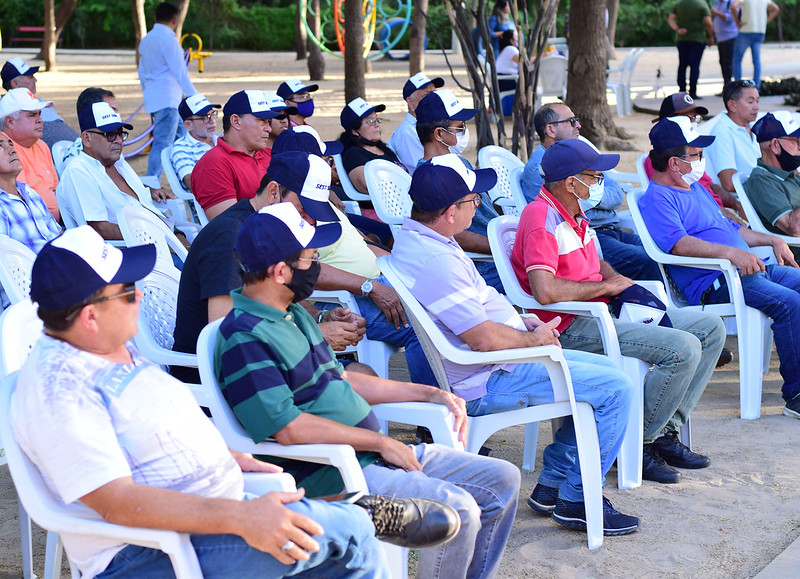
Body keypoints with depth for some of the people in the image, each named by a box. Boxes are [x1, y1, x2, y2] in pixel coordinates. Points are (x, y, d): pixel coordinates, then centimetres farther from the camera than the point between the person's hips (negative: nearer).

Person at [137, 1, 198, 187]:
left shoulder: (146, 40, 15)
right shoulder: (168, 39, -12)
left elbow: (142, 72, 21)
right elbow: (179, 72, -15)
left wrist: (148, 94, 29)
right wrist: (193, 96, -11)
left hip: (153, 97, 9)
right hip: (167, 98, -9)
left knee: (180, 135, 17)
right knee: (163, 142, -11)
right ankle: (152, 182, -16)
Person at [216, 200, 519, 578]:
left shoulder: (293, 316, 15)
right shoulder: (244, 338, -17)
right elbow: (288, 428, -24)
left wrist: (428, 393, 18)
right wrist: (379, 441, -17)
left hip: (375, 451, 10)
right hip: (327, 474, -10)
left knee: (501, 480, 6)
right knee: (457, 510, -26)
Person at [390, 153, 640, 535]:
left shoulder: (415, 238, 8)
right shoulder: (434, 260, -26)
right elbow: (484, 338, -27)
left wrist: (524, 323, 7)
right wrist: (534, 339, -9)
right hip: (485, 383, -11)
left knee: (604, 370, 17)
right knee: (615, 389, -11)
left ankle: (552, 485, 18)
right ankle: (576, 502, -1)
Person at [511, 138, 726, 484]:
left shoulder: (573, 214, 14)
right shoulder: (542, 219, -17)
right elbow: (545, 291, -30)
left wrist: (624, 285, 6)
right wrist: (607, 286, -15)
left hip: (604, 310, 11)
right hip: (572, 327, -11)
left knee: (710, 329, 8)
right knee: (683, 349, -24)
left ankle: (664, 431, 6)